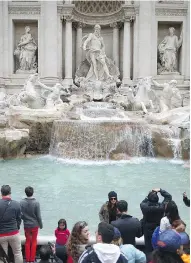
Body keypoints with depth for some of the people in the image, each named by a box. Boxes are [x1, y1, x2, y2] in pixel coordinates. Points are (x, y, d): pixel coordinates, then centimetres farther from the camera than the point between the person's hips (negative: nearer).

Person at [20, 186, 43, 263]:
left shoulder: (21, 202, -13)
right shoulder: (36, 203, -17)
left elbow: (20, 215, -8)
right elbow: (38, 216, -12)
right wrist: (41, 224, 3)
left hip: (26, 225, 2)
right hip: (34, 225, -2)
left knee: (27, 242, 17)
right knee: (34, 241, 13)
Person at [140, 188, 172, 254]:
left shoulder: (145, 207, -24)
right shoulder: (161, 207, -23)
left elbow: (142, 203, 3)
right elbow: (169, 196, -8)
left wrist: (149, 196, -2)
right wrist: (160, 190, -9)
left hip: (147, 231, 0)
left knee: (148, 247, 12)